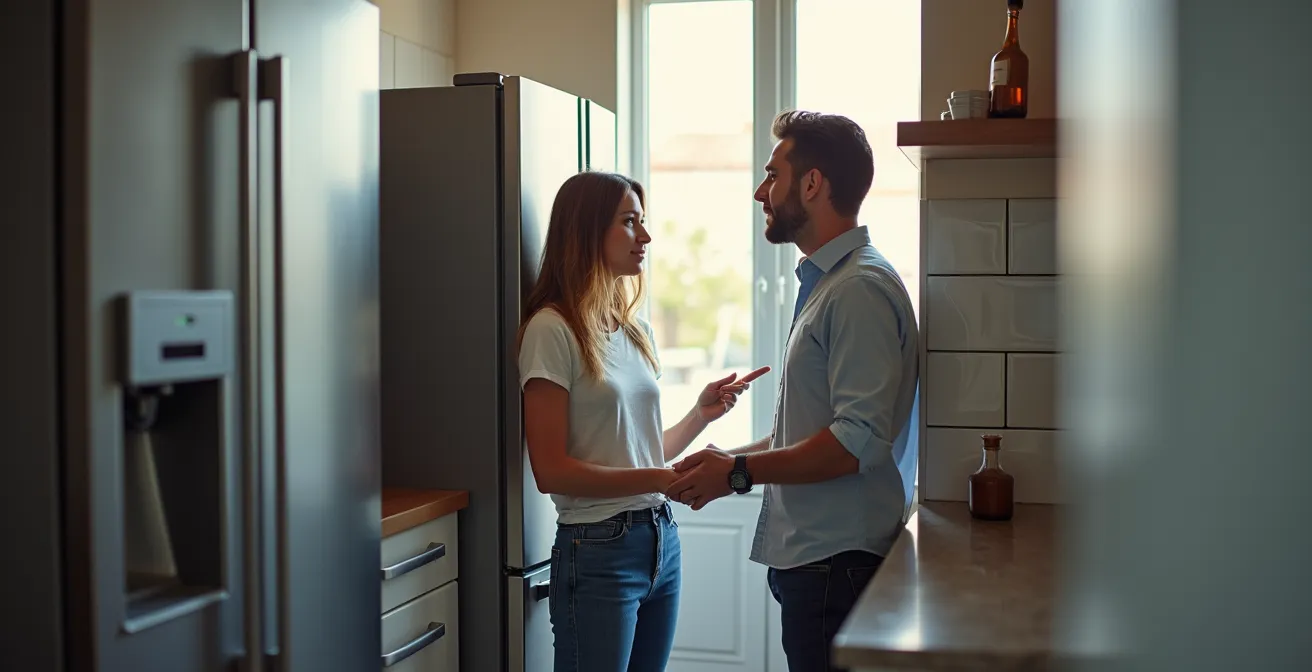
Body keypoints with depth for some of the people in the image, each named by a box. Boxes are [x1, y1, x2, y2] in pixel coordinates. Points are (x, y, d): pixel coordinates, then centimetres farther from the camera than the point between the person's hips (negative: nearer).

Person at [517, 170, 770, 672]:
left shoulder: (636, 332, 11)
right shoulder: (552, 330, -11)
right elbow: (551, 472, -15)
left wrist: (701, 415, 1)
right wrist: (664, 479, -18)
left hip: (661, 541, 7)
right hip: (597, 551, -7)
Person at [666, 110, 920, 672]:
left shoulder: (860, 288, -16)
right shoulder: (825, 283, 18)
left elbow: (859, 441, -24)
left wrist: (738, 474, -16)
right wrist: (731, 458, 9)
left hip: (838, 562, -10)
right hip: (809, 558, 10)